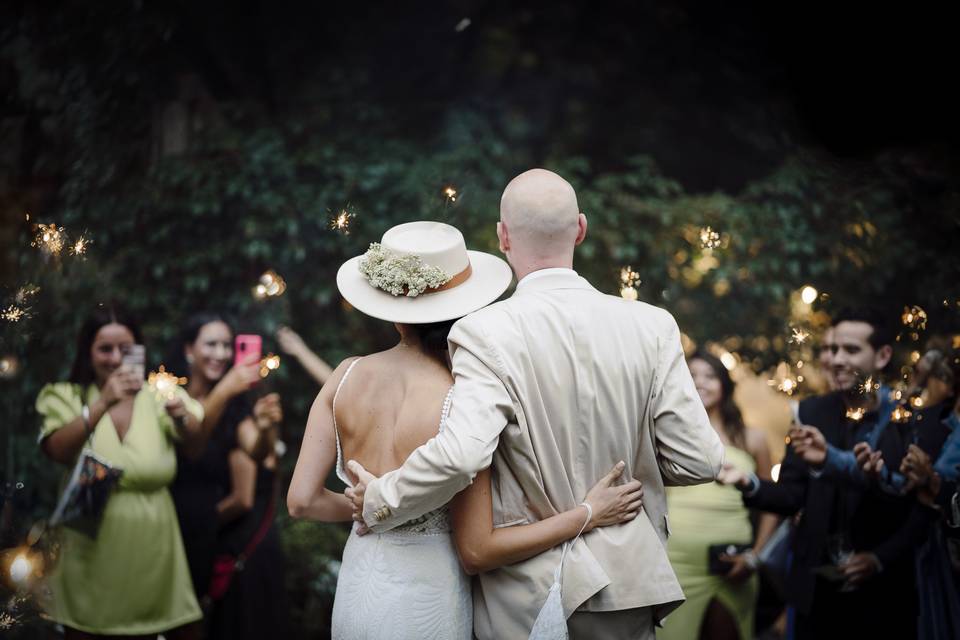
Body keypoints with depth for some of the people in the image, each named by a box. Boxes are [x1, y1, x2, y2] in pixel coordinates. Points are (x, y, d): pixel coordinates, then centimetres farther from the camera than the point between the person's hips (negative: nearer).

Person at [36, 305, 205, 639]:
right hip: (92, 547, -1)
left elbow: (196, 437, -12)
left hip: (152, 544, 1)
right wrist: (102, 404, -33)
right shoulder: (66, 397, -1)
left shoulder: (157, 395, 3)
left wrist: (180, 415, -34)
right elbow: (58, 452, -19)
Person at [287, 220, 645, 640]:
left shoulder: (347, 376, -6)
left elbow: (302, 501, -4)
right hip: (425, 605, -4)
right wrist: (588, 515, -13)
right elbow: (477, 551, -16)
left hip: (355, 592, 4)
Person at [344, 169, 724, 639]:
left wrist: (379, 502, -12)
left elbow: (458, 455, -28)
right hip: (623, 587, 3)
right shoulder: (652, 327, -5)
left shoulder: (486, 334, -16)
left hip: (525, 597, -2)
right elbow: (699, 460, -5)